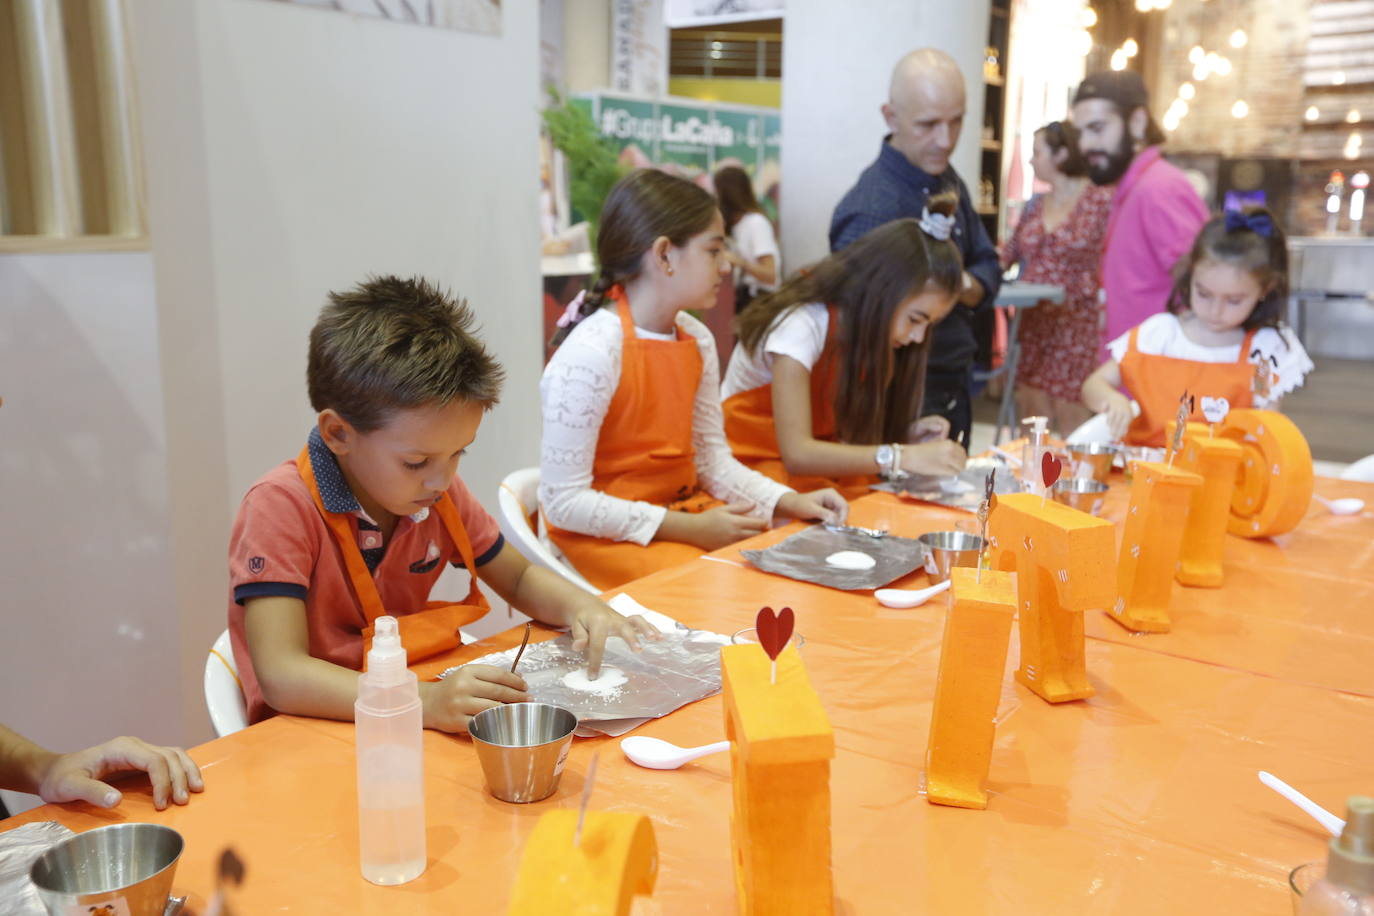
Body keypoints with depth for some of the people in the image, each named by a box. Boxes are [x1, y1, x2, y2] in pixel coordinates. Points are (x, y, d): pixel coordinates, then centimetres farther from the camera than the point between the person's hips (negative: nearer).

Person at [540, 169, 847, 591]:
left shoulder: (697, 339, 3)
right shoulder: (592, 353, -22)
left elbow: (712, 457, 7)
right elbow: (564, 501, -21)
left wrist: (787, 501, -9)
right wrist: (688, 529, -22)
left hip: (684, 507, 8)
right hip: (607, 533, -7)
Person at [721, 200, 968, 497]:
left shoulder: (861, 330, 1)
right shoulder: (801, 326, -23)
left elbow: (847, 428, 7)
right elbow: (797, 453, -32)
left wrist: (903, 435, -11)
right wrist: (903, 457, -36)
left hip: (818, 461, 7)